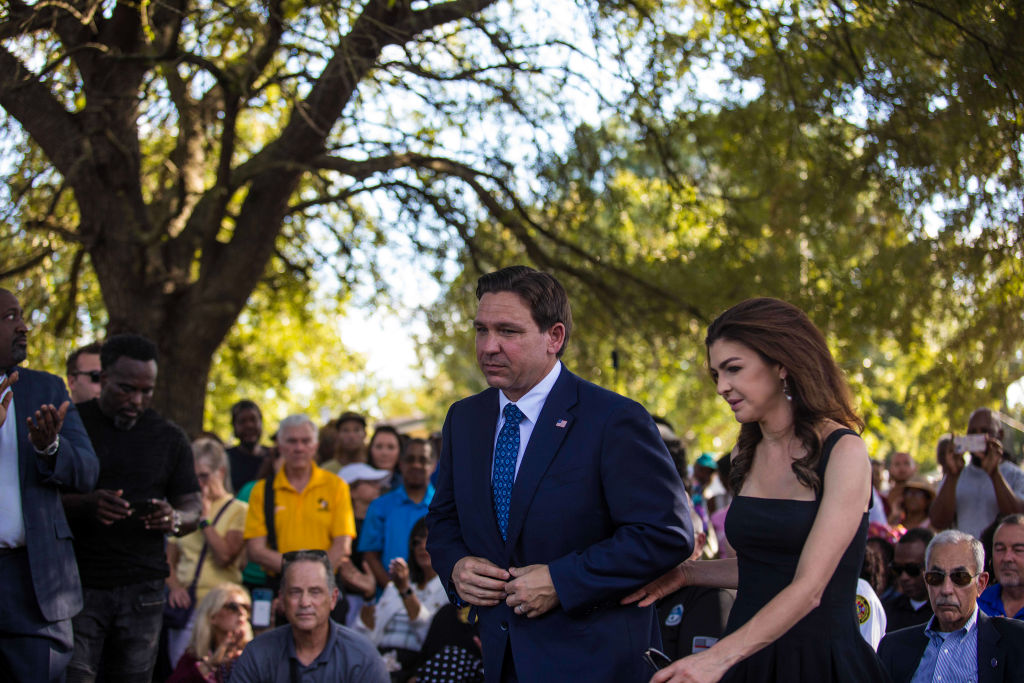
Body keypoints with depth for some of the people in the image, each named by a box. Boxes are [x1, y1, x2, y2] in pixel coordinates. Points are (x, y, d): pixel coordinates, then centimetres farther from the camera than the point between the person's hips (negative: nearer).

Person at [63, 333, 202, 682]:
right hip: (77, 585, -2)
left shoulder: (169, 437, 12)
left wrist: (174, 519, -11)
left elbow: (193, 506, 13)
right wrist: (86, 504, -22)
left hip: (142, 591, 3)